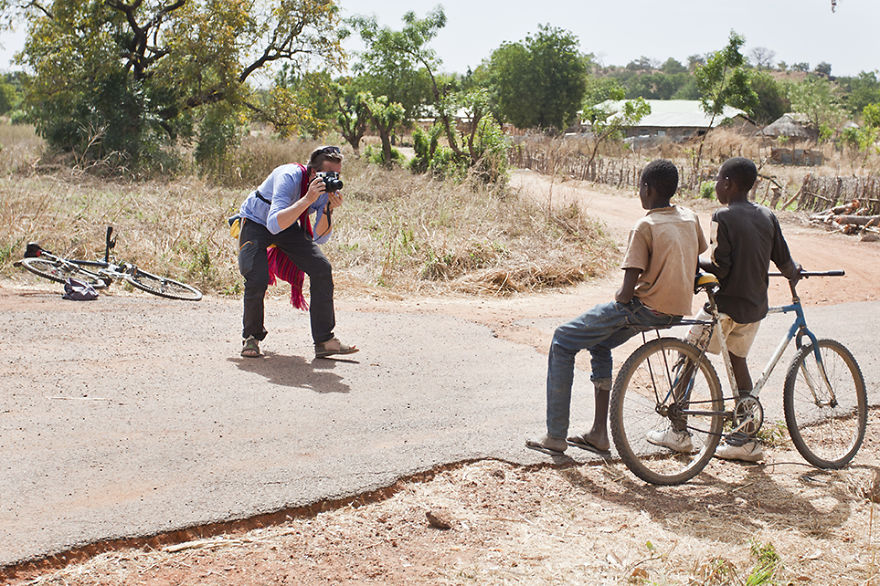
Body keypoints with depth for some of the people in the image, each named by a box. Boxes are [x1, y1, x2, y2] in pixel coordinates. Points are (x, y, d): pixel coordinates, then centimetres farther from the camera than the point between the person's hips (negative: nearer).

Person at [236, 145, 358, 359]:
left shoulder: (329, 189, -16)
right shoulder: (289, 177, -34)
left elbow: (319, 238, -18)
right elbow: (274, 224, -47)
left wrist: (329, 209, -35)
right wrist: (307, 199, -52)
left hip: (289, 225, 5)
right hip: (256, 222, -5)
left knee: (322, 269, -12)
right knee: (257, 277, -25)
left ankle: (324, 340, -5)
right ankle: (251, 337, 1)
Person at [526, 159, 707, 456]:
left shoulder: (646, 226, -16)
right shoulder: (690, 218, 6)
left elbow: (628, 290, -19)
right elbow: (695, 265, 17)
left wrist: (619, 299, 2)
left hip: (646, 308, -8)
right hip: (678, 310, 9)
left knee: (562, 342, 4)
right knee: (600, 345, 29)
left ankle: (555, 436, 6)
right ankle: (599, 434, 28)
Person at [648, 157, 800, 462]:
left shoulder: (723, 216, -14)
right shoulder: (767, 217, 5)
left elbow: (720, 268, -20)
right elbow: (785, 262, 9)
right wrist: (794, 272, 31)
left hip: (726, 304, -7)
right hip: (756, 305, 7)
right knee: (737, 360, 17)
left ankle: (679, 432, 10)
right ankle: (746, 440, 18)